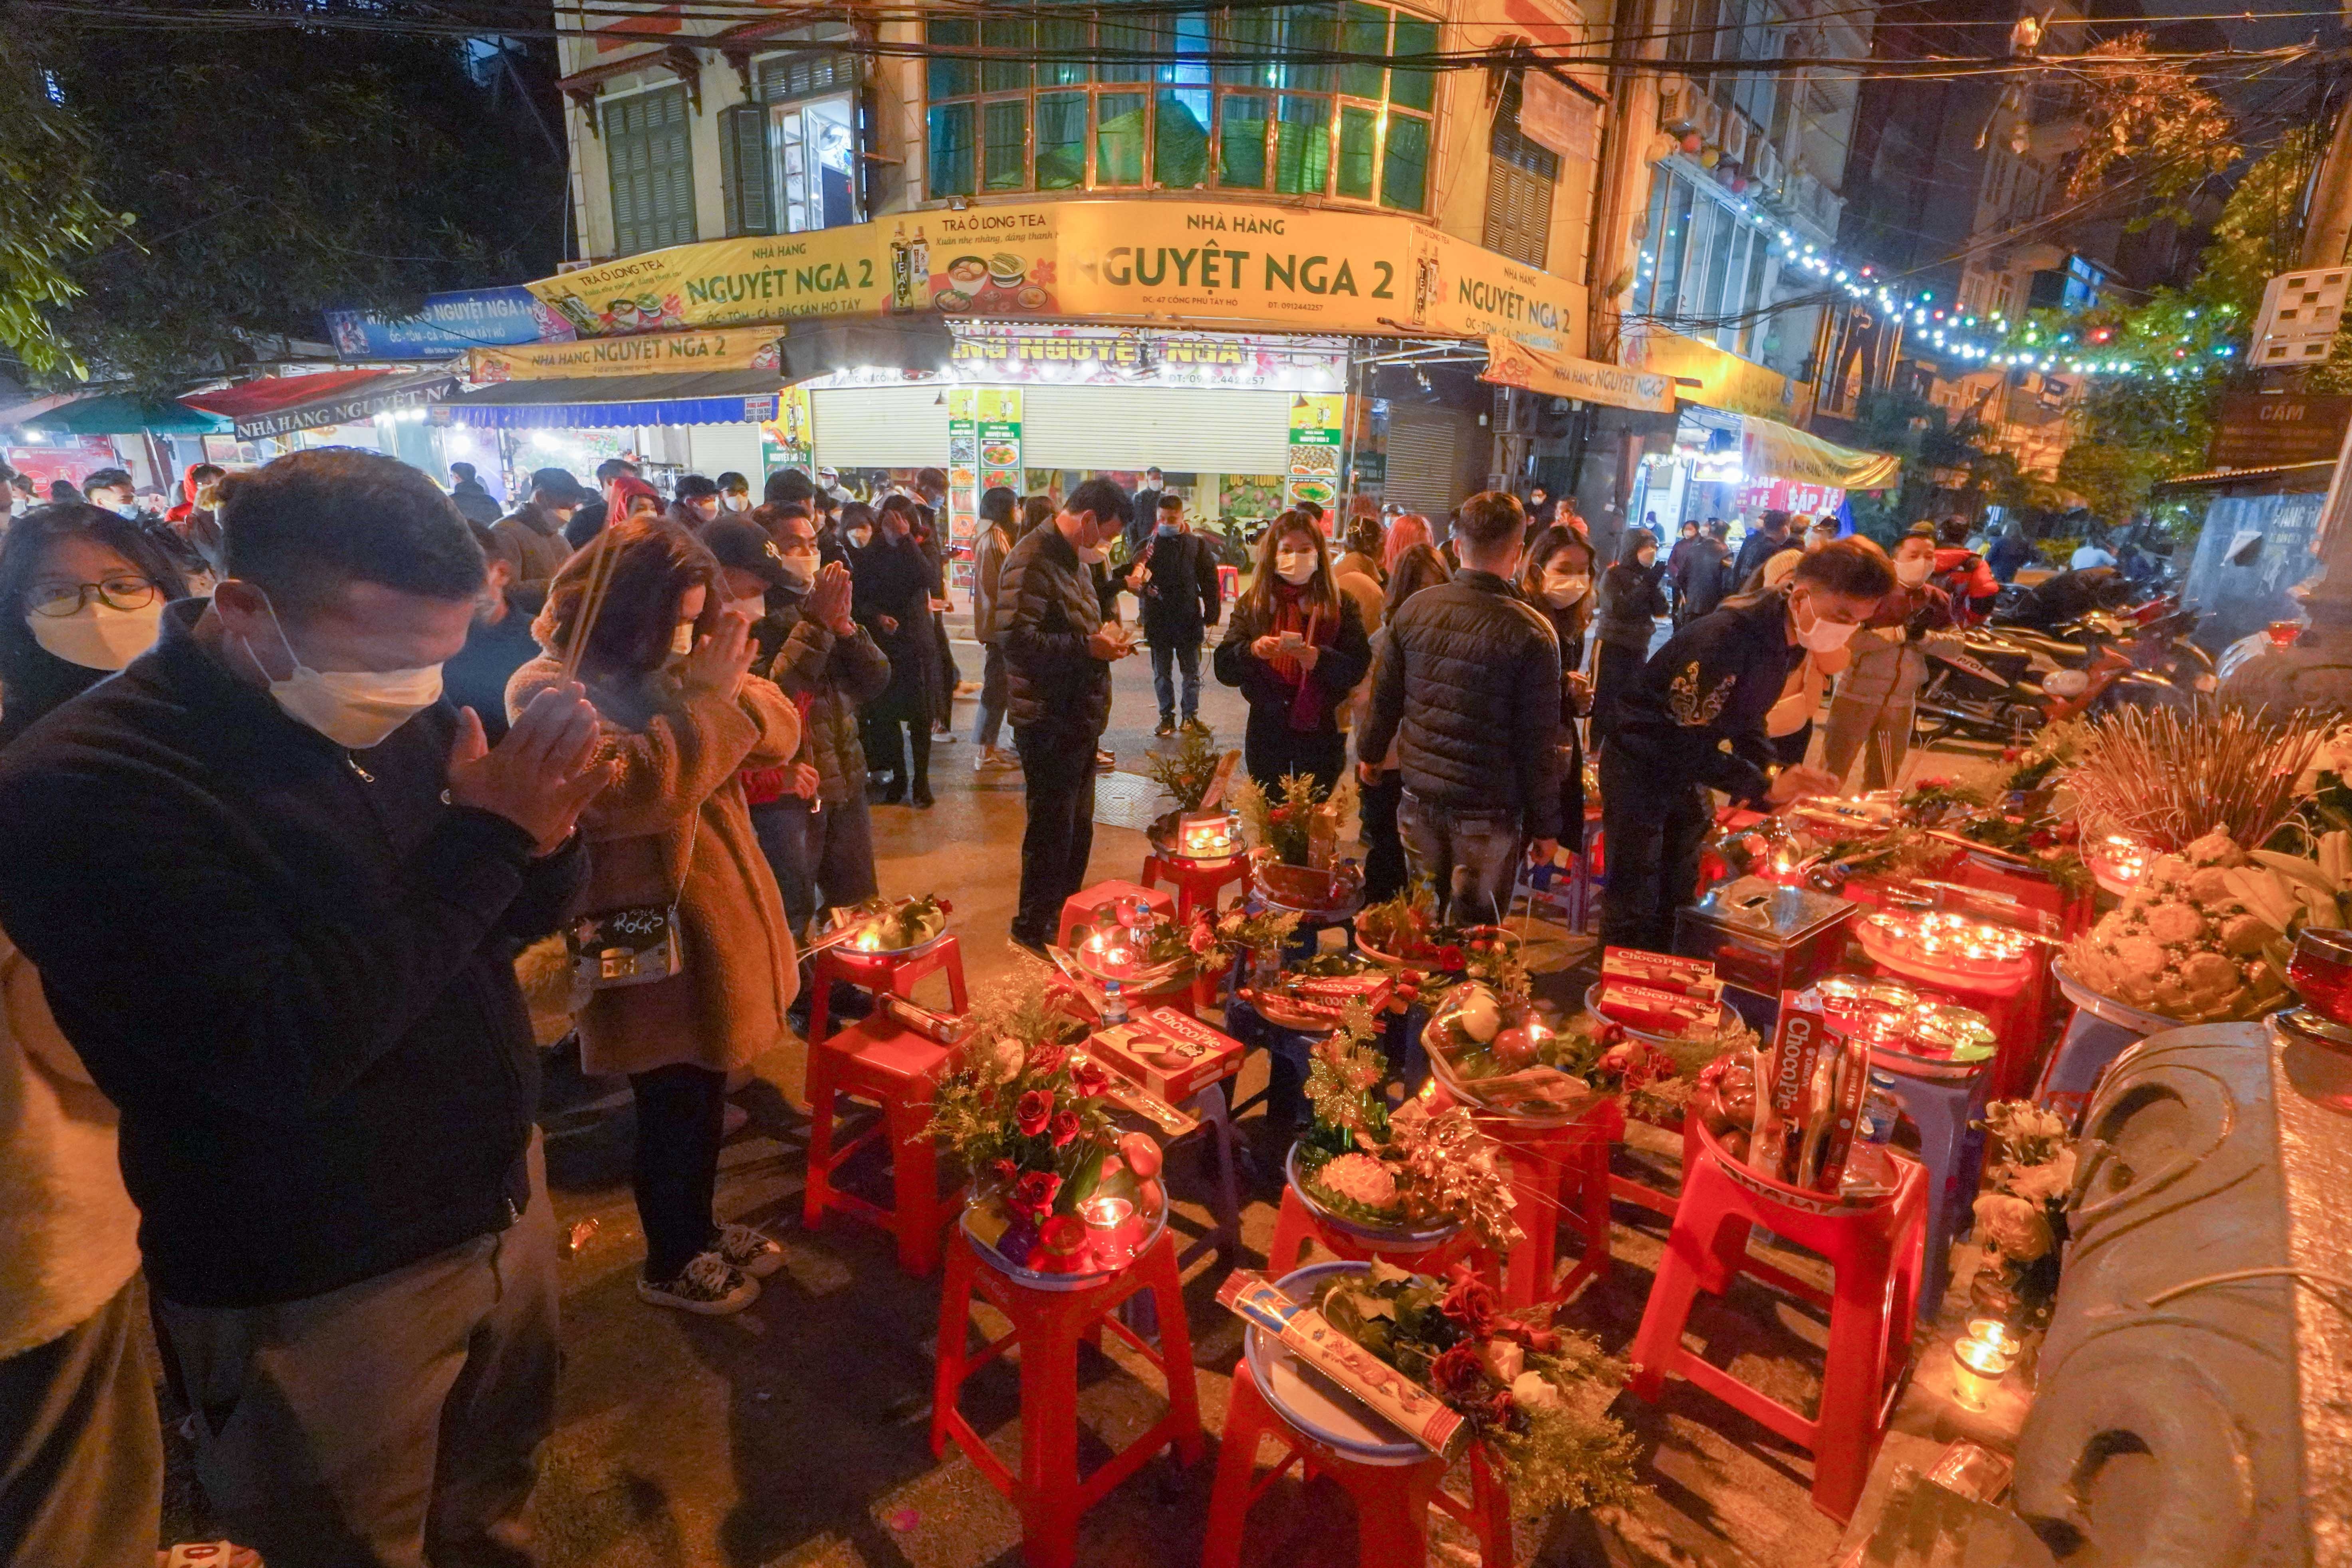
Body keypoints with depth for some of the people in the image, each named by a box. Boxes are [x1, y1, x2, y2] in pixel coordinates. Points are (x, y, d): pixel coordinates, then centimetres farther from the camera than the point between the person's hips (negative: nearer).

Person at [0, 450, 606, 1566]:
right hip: (318, 1290, -5)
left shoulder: (396, 715, -3)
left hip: (505, 1202, 5)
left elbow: (516, 920, 6)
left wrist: (538, 831, -16)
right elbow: (286, 1055, -30)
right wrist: (483, 837, -29)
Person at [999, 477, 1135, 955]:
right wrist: (1087, 646, -24)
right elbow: (1016, 637, -27)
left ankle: (1065, 912, 35)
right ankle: (1033, 927, 18)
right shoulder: (1033, 560, -17)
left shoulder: (1075, 558, 15)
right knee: (1053, 826, 1)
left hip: (1080, 715, 10)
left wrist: (1103, 641, 8)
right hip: (1048, 718, -10)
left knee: (1078, 824, 19)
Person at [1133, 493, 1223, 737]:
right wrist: (1134, 581, -23)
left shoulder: (1197, 545, -1)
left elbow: (1210, 582, 1)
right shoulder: (1149, 545, 1)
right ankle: (1166, 717, 20)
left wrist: (1211, 614, -2)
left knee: (1191, 673, 10)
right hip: (1158, 620, 1)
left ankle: (1191, 715, 23)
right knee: (1162, 673, 10)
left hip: (1189, 620, -1)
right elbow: (1134, 579, 1)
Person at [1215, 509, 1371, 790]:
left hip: (1321, 736, -1)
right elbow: (1224, 669, -6)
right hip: (1267, 734, 1)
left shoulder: (1341, 605, 1)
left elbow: (1358, 667, -9)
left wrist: (1319, 659, -27)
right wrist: (1254, 651, -26)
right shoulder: (1252, 603, 3)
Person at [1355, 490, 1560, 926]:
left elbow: (1385, 696, 7)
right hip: (1489, 809, -4)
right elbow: (1538, 743, -11)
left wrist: (1369, 752, 25)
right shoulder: (1532, 632, -16)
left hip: (1420, 796, 4)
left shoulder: (1414, 610, -4)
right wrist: (1545, 825, -1)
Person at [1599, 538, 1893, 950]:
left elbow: (1746, 718, 9)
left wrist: (1773, 776, -6)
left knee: (1678, 896, 18)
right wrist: (1765, 786, -31)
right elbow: (1688, 738, -30)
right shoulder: (1729, 634, -30)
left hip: (1686, 765, 9)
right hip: (1640, 762, -9)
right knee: (1634, 905, -3)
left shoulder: (1790, 638, -1)